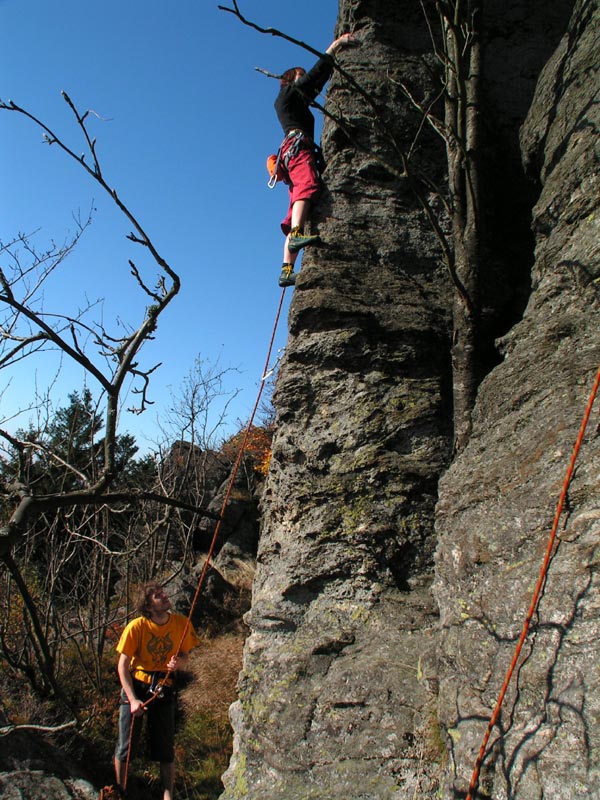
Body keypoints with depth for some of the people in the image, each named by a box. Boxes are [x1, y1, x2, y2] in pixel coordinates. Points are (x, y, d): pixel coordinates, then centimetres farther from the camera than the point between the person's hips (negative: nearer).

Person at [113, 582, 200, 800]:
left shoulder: (181, 623, -10)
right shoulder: (136, 627, -18)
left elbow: (185, 657, 4)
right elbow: (122, 666, -11)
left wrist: (178, 663, -20)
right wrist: (133, 700, -17)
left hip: (164, 689, 2)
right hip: (135, 686, -1)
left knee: (165, 749, 7)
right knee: (125, 746, 7)